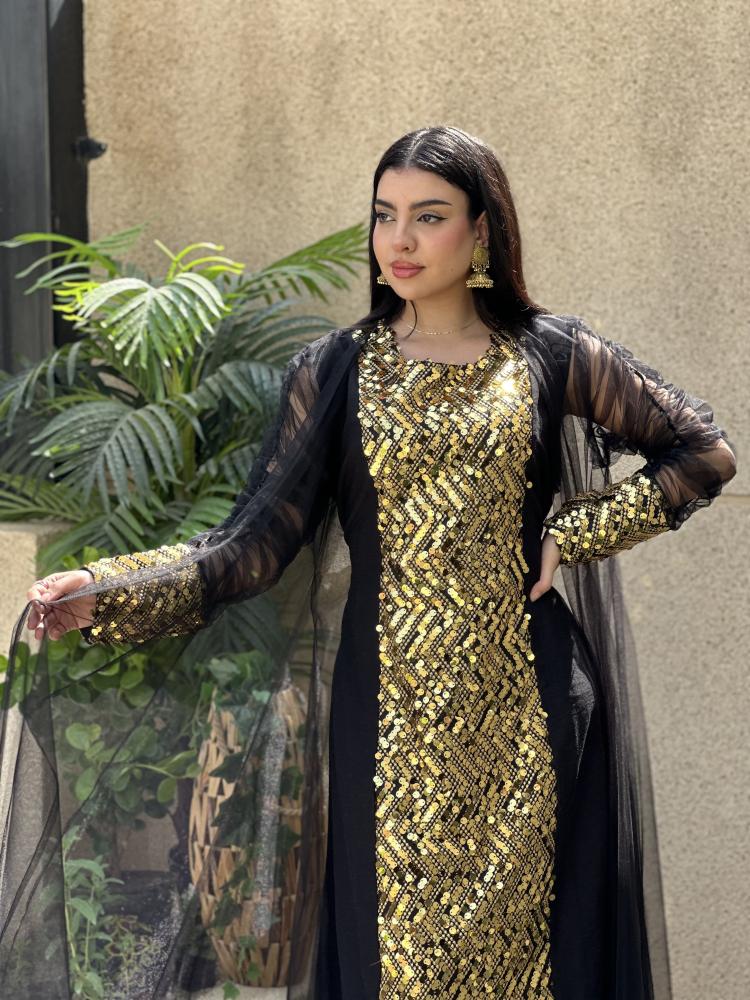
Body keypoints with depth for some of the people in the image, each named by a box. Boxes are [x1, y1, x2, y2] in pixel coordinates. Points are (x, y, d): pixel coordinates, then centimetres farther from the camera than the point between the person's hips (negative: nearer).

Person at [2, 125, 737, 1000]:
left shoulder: (551, 356, 2)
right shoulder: (334, 371, 4)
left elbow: (702, 452, 8)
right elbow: (257, 541, -4)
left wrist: (577, 535, -1)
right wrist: (104, 592, -17)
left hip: (521, 707, 0)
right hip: (391, 714, 1)